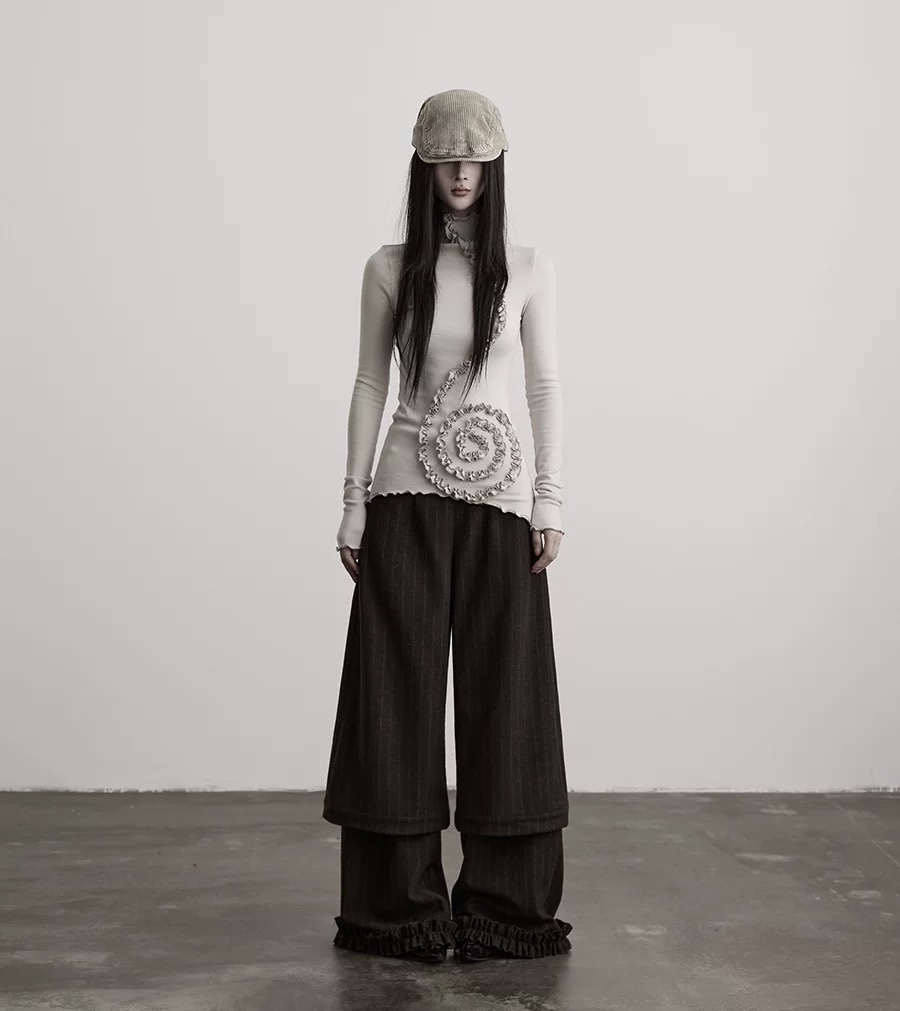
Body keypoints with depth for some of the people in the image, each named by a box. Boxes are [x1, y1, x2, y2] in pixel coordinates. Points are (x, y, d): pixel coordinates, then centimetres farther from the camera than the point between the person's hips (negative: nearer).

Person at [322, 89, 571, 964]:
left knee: (503, 688, 2)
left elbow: (545, 386, 5)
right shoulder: (389, 270, 6)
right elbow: (369, 386, 6)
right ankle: (403, 904, 12)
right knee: (398, 689, 1)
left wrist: (551, 497, -3)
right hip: (409, 496, 0)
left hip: (498, 497, 0)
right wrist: (354, 503, 2)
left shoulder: (529, 269, 5)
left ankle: (503, 901, 14)